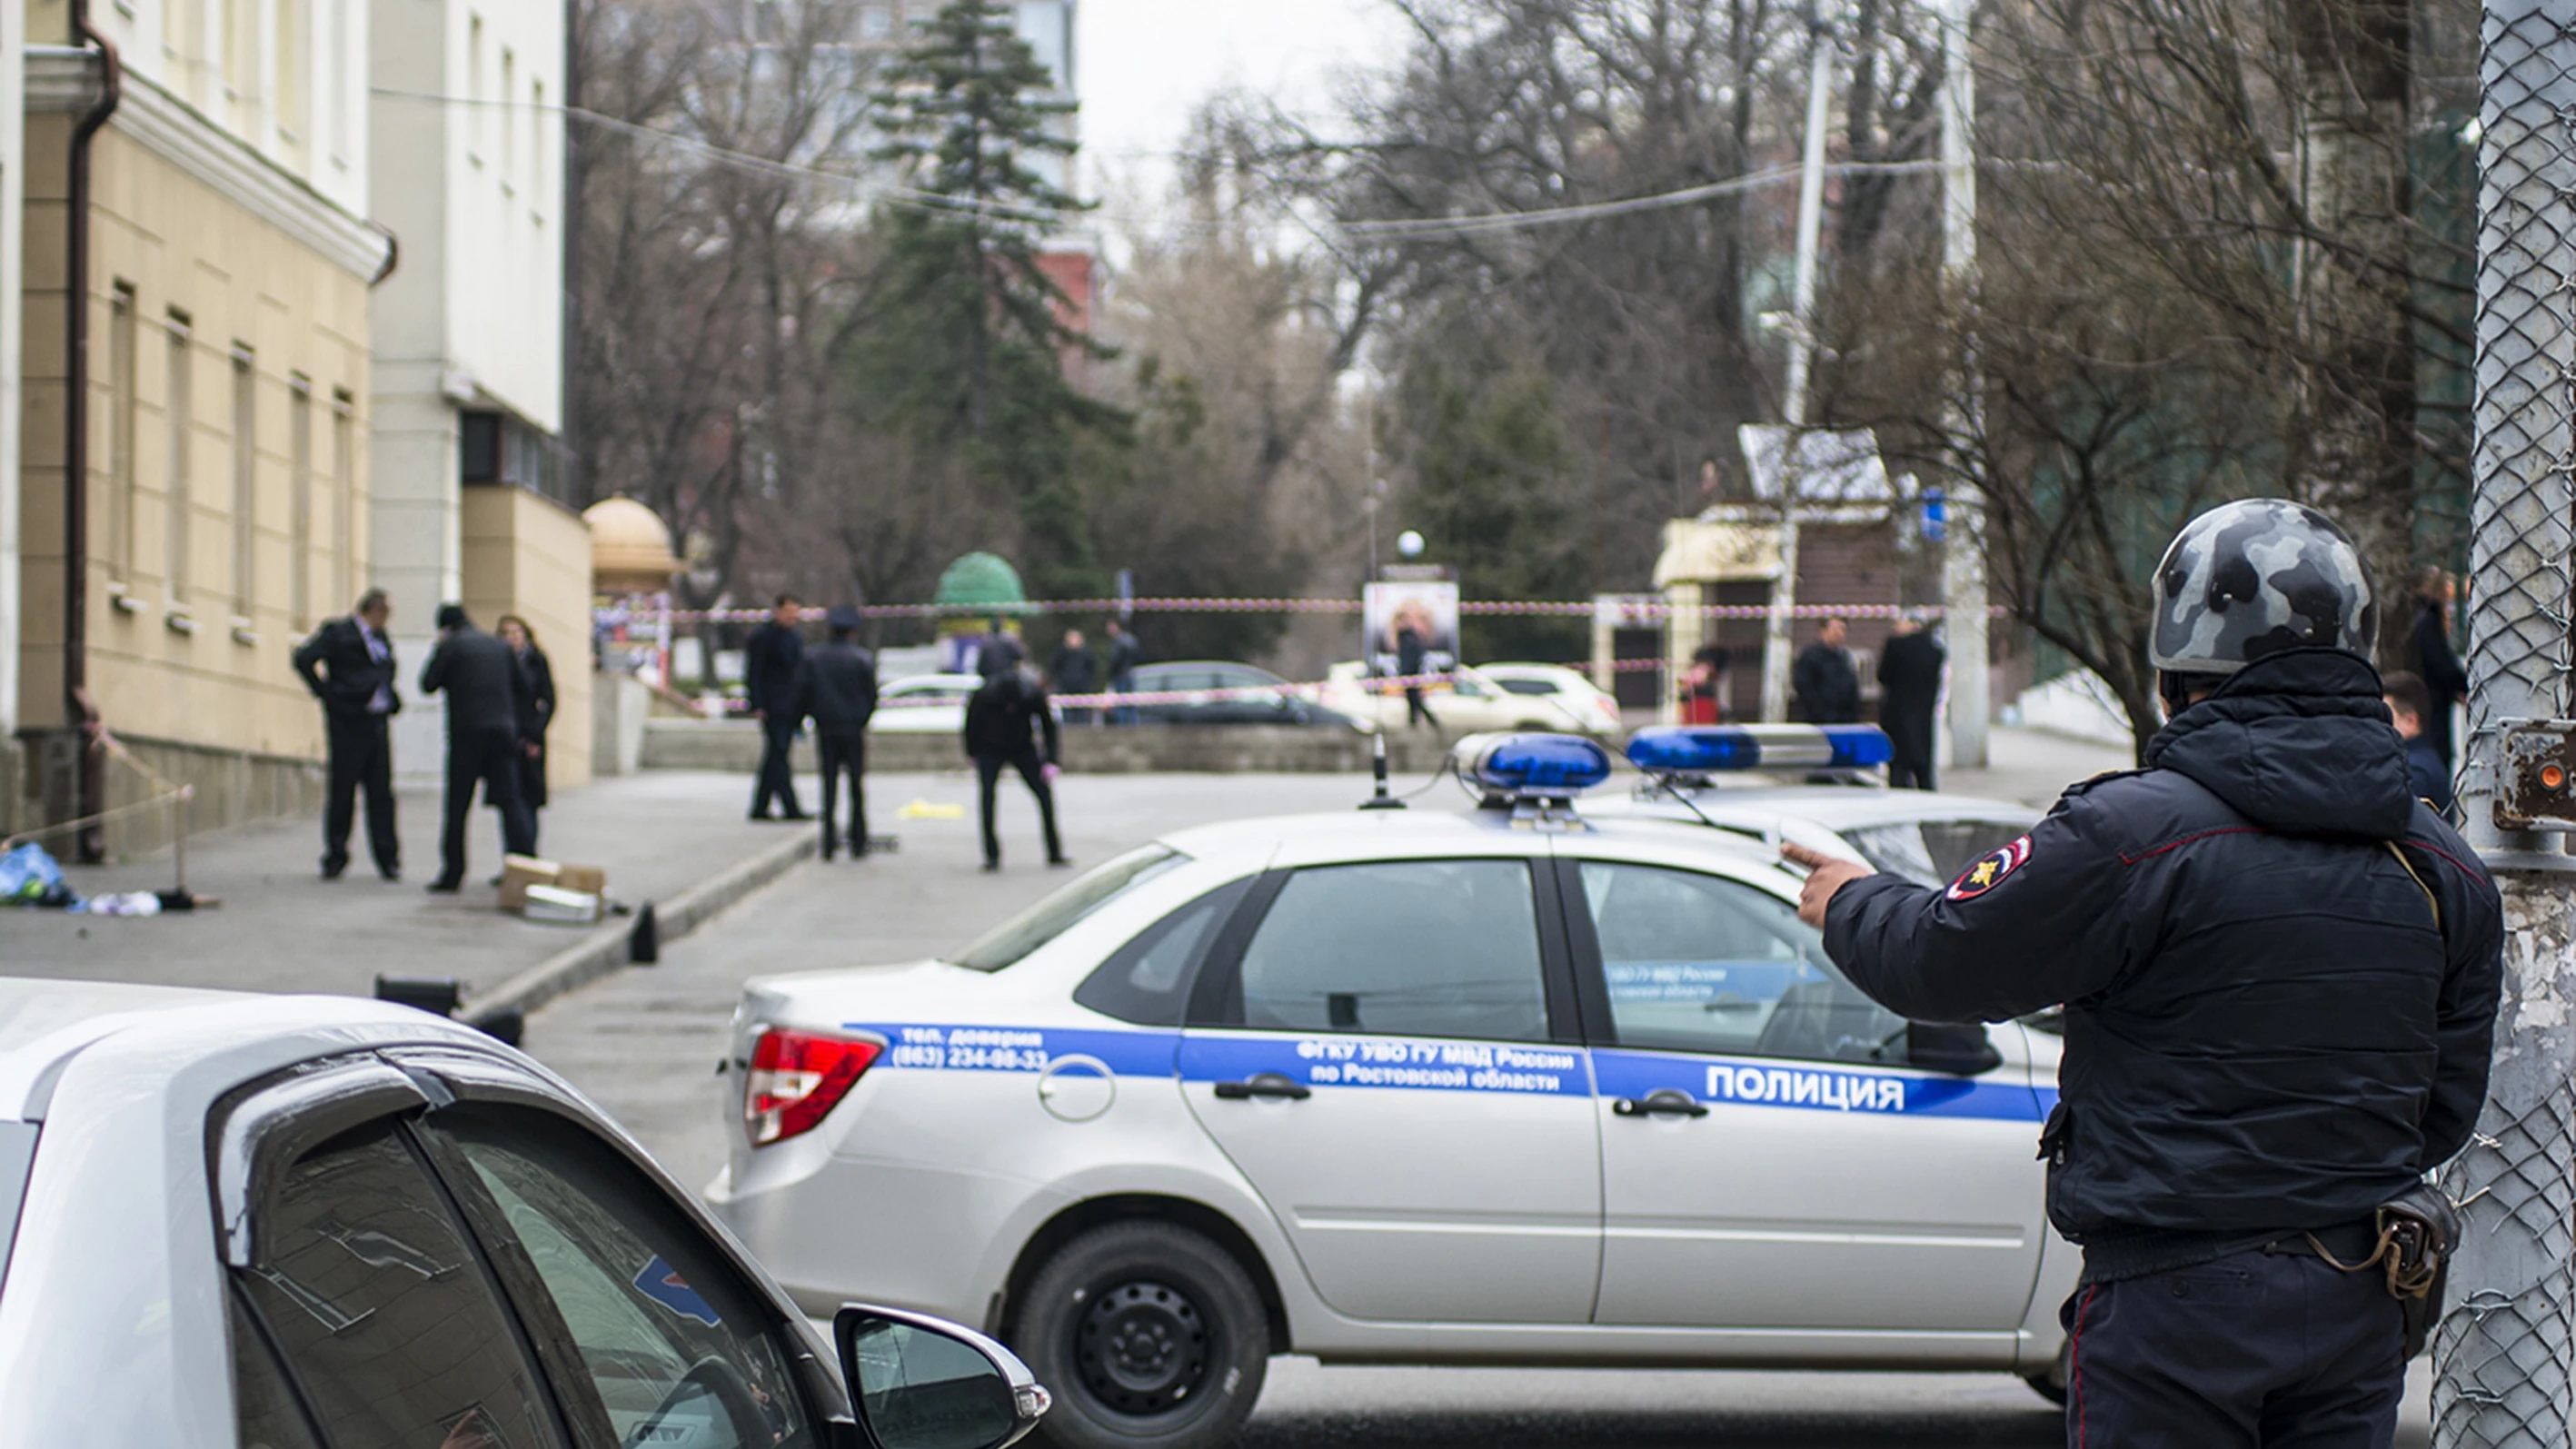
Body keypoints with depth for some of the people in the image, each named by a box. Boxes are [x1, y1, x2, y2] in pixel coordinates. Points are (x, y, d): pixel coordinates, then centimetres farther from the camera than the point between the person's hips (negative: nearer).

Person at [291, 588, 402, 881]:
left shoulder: (381, 641, 18)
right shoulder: (338, 633, -4)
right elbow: (304, 659, -14)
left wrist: (393, 702, 14)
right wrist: (326, 692, -14)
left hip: (378, 722, 6)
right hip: (349, 722, -6)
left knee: (381, 792, 4)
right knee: (342, 791, -2)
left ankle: (388, 859, 7)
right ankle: (335, 858, 5)